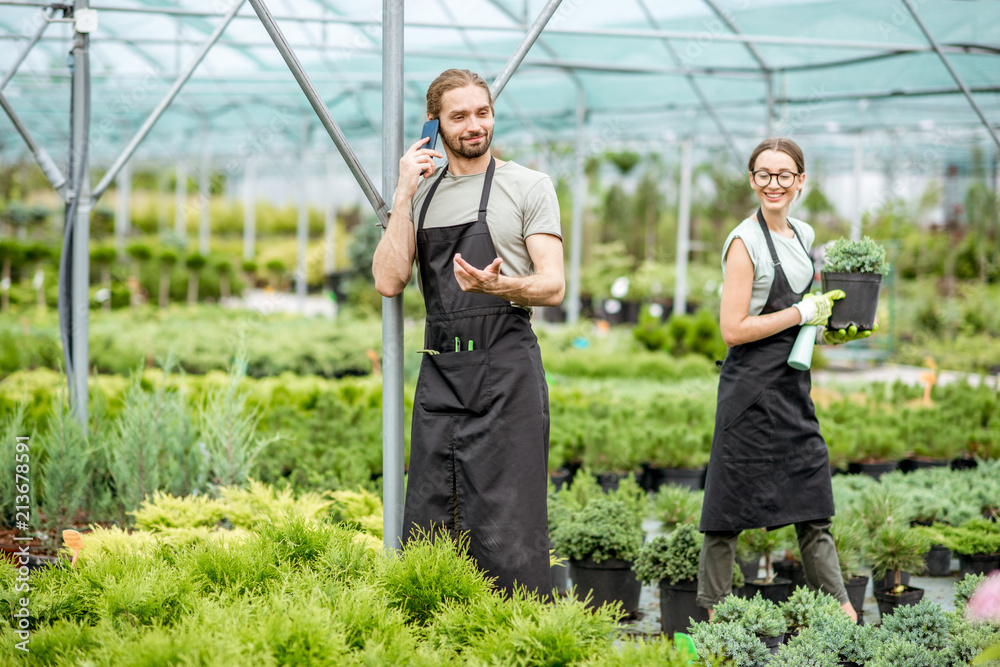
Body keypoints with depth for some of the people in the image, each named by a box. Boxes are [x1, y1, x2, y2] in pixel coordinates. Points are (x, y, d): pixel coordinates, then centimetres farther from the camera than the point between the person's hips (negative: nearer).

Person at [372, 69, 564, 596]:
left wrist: (500, 285, -25)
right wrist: (404, 195, -2)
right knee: (426, 524, 6)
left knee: (506, 527, -9)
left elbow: (553, 287, -5)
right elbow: (388, 281, 2)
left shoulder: (528, 186, 2)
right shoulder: (420, 193, 14)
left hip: (506, 372, -4)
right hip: (439, 371, 5)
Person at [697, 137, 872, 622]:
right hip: (751, 390, -7)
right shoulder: (745, 242, -11)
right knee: (730, 508, -1)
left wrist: (830, 329, 8)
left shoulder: (803, 235, 13)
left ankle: (840, 612, 12)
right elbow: (733, 329, -16)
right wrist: (801, 313, -15)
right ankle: (715, 613, 7)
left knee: (813, 506, 8)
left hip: (794, 386, 8)